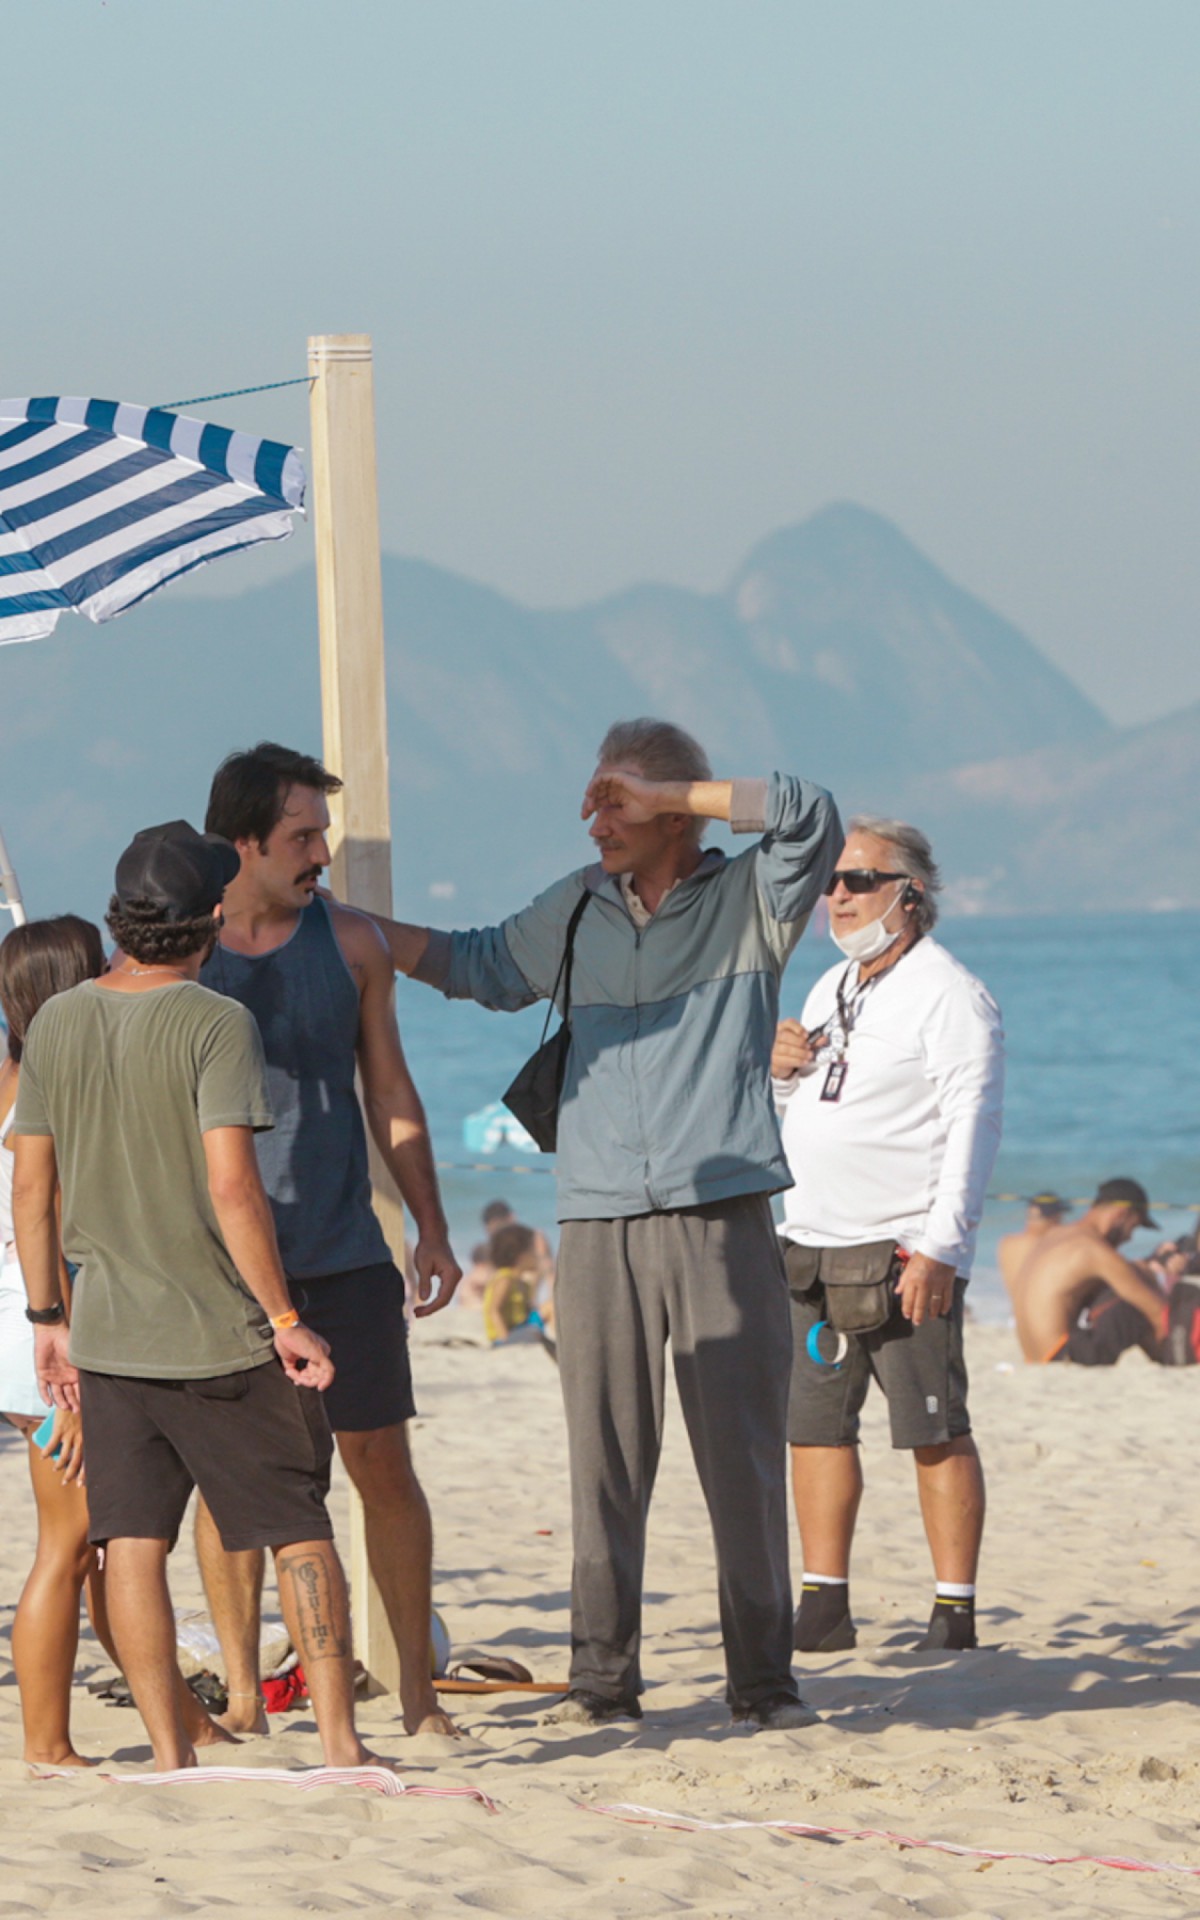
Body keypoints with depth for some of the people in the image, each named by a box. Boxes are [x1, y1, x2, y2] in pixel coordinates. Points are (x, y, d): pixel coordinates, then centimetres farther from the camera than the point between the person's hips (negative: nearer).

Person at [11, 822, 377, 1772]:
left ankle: (171, 1753, 3)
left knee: (133, 1542, 5)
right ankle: (339, 1737, 4)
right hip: (224, 1336, -4)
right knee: (301, 1532, 6)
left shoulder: (57, 1024, 3)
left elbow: (31, 1184, 6)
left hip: (110, 1336, 4)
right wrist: (284, 1318, -13)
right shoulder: (216, 1025, -14)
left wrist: (49, 1318, 15)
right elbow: (231, 1186, -20)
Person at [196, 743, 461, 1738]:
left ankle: (418, 1688, 7)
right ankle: (243, 1695, 9)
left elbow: (390, 1091, 12)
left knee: (383, 1465, 0)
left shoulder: (349, 942, 5)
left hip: (342, 1253, 2)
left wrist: (433, 1231, 8)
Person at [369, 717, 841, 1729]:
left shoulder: (748, 902, 5)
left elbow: (810, 818, -12)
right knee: (605, 1459, 0)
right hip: (602, 1222, 3)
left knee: (744, 1456, -3)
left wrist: (667, 791, -11)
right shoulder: (579, 909, 16)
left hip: (723, 1219, -3)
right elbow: (477, 965, 28)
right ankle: (603, 1675, 5)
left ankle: (764, 1678, 2)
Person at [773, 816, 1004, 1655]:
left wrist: (940, 1248, -22)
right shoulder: (831, 990, 18)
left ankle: (955, 1615, -6)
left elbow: (973, 1127, -14)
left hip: (906, 1250, -8)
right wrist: (780, 1071, 4)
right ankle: (825, 1607, 13)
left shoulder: (947, 995, -7)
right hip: (814, 1243, 8)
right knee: (815, 1428, 7)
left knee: (937, 1434, -6)